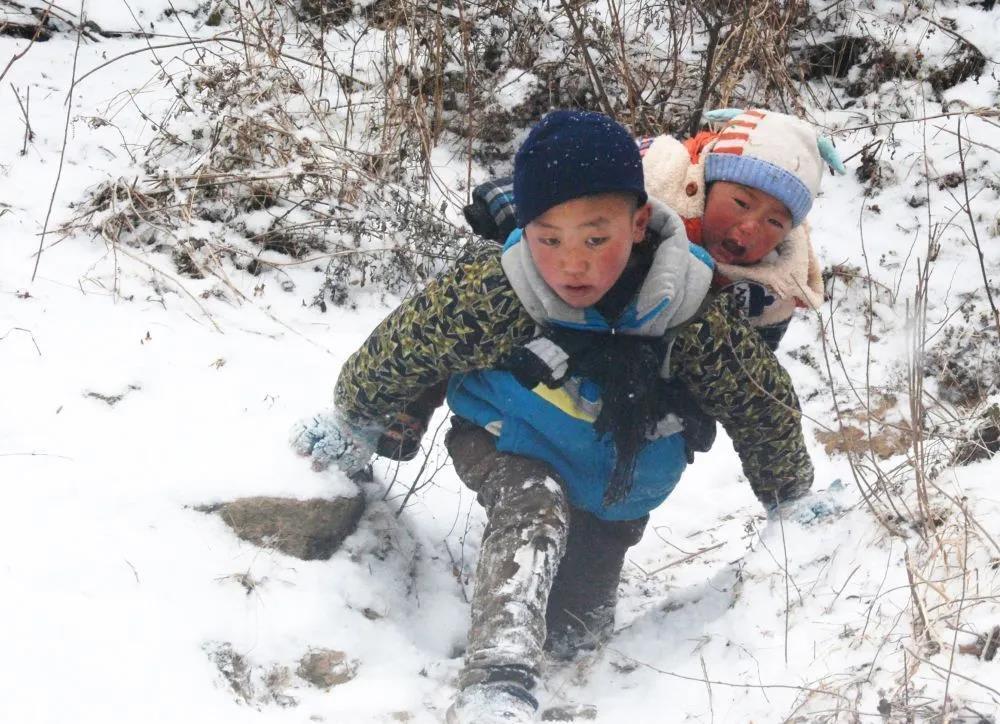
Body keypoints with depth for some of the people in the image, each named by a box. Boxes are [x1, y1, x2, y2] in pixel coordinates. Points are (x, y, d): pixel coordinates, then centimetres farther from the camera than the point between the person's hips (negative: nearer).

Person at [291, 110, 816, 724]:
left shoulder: (693, 309, -29)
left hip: (620, 479, 3)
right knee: (535, 513, -36)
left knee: (575, 630, 9)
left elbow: (762, 398, -11)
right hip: (510, 445, -2)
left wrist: (789, 491, 5)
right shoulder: (490, 291, -32)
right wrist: (351, 428, 1)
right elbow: (401, 349, -15)